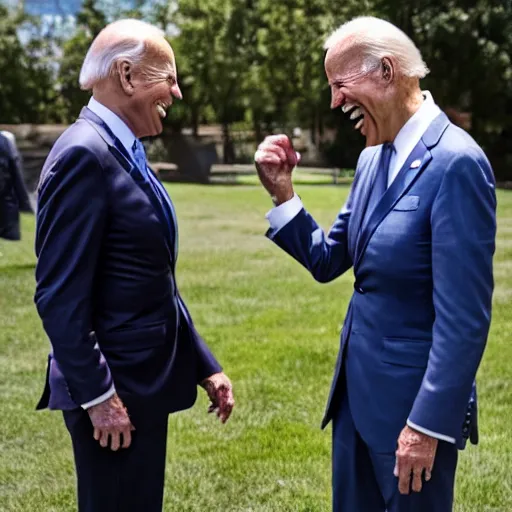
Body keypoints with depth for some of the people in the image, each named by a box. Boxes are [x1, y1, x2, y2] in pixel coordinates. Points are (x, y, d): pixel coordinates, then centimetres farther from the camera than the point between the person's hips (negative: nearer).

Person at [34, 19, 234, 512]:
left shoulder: (122, 152, 12)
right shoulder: (84, 153, -17)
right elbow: (59, 296, -21)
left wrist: (204, 366, 15)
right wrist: (97, 396, -20)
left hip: (141, 380, 9)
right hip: (111, 389, -9)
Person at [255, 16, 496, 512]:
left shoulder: (456, 162, -21)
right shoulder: (373, 158, 7)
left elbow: (464, 316, -22)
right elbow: (327, 262, 12)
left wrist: (428, 424, -21)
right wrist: (282, 193, -2)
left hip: (414, 398, -8)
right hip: (357, 389, 8)